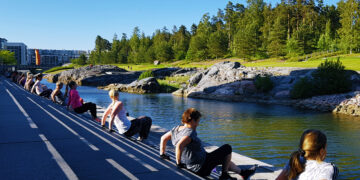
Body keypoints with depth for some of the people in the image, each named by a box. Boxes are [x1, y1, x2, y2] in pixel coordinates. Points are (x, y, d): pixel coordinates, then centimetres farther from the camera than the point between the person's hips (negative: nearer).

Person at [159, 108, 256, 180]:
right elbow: (179, 145, -40)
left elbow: (163, 138, 9)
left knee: (225, 159, 28)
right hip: (202, 168, -10)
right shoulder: (190, 133, -27)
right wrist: (179, 163, -28)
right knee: (227, 148, 4)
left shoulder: (176, 129, 0)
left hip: (190, 166, 10)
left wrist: (162, 154, 16)